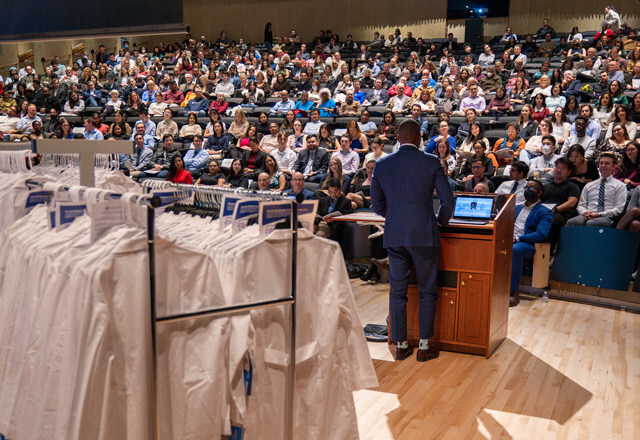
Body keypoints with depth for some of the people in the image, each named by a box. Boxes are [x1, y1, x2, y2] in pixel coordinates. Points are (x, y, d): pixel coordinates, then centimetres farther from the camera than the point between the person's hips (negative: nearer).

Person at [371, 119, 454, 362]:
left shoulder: (381, 165, 3)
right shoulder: (431, 163, -5)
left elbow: (377, 205, 9)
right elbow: (448, 200, -4)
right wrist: (442, 221, 15)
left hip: (394, 236, 3)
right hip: (424, 235, -2)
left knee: (397, 291, 12)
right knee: (427, 292, 10)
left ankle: (400, 345, 19)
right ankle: (424, 346, 14)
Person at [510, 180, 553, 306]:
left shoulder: (544, 212, 8)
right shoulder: (516, 208, 29)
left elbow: (541, 235, -8)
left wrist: (517, 239, -19)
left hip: (528, 245, -5)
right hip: (509, 241, 5)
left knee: (515, 249, -40)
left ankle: (514, 292, -37)